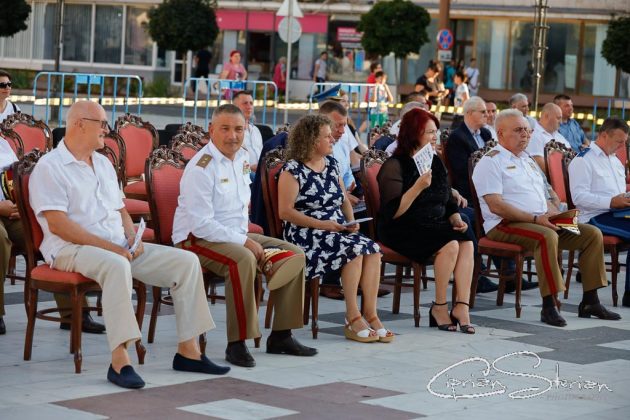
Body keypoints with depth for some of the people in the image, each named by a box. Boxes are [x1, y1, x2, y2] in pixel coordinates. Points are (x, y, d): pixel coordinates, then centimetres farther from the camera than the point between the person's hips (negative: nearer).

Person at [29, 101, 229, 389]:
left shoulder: (103, 163, 22)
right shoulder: (50, 167, -5)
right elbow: (57, 224, -15)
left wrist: (132, 238, 2)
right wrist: (110, 247, -19)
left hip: (120, 248, 8)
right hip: (71, 249, -8)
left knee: (186, 261, -6)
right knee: (116, 266, -41)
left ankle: (188, 351, -4)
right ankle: (119, 361, -41)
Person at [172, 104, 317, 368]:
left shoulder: (242, 158, 9)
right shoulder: (201, 168, -19)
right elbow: (201, 224, -23)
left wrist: (245, 235, 6)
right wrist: (243, 241, -23)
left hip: (237, 236, 9)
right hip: (198, 238, -9)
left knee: (294, 255, 0)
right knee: (243, 259, -38)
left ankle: (281, 336, 7)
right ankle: (237, 344, -31)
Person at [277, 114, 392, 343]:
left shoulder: (332, 163, 16)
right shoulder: (293, 169, -6)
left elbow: (344, 200, 22)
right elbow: (285, 211, -12)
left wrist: (351, 223, 2)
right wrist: (321, 224, -18)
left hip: (336, 229, 7)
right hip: (305, 234, -6)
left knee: (373, 250, -22)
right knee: (354, 250, -29)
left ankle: (370, 314, -22)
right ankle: (352, 318, -21)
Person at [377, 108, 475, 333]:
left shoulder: (436, 163, 14)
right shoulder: (395, 165, -8)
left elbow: (448, 203, 21)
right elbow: (393, 212, -18)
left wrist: (456, 220, 1)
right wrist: (418, 187, -25)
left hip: (434, 226, 7)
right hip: (402, 231, -7)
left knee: (467, 242, -23)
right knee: (450, 245, -30)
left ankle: (462, 305, -26)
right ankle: (439, 307, -16)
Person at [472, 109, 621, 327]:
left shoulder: (527, 160, 24)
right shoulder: (491, 162, -5)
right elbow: (496, 206, -17)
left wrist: (558, 215, 4)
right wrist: (535, 219, -21)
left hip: (541, 222, 9)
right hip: (505, 226, -9)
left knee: (593, 234, -4)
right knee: (547, 236, -38)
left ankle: (590, 302, -2)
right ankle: (548, 306, -36)